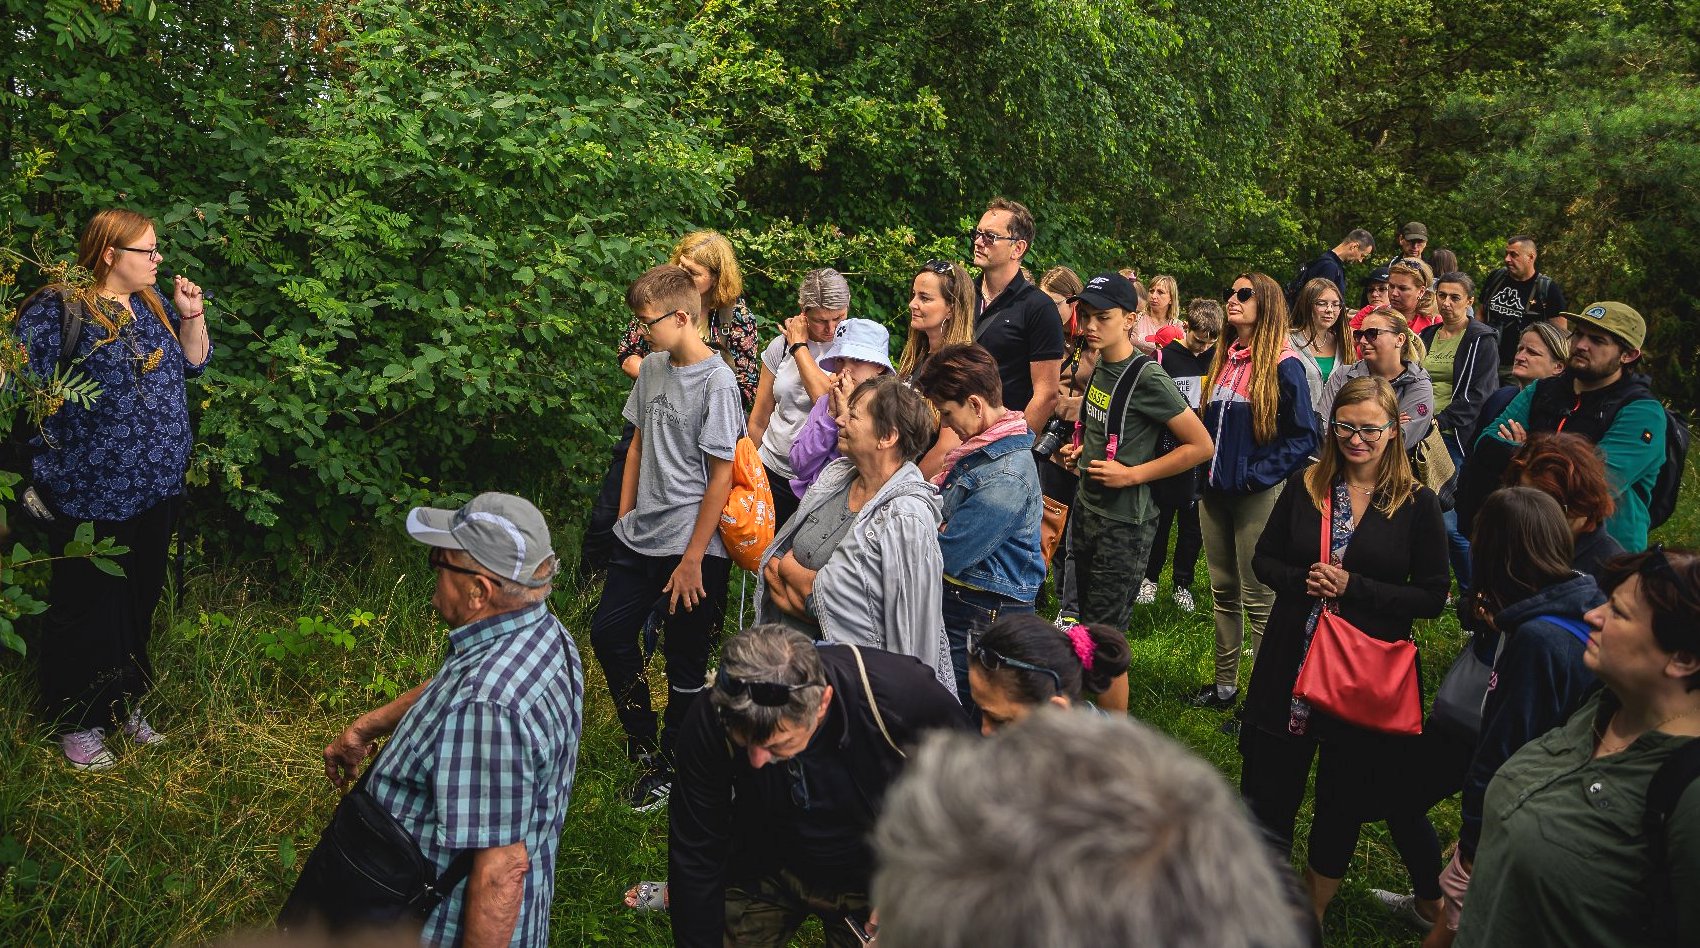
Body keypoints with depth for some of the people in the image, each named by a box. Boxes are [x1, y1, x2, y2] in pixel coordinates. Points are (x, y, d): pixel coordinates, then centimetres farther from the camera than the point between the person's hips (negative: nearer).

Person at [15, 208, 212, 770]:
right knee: (87, 607, 4)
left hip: (155, 489, 7)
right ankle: (76, 722, 19)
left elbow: (193, 363, 13)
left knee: (140, 602, 16)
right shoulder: (56, 309, -12)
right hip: (89, 494, -7)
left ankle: (126, 703, 31)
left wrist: (191, 315, -1)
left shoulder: (152, 302, 9)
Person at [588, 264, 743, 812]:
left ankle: (671, 767, 24)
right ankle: (642, 744, 28)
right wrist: (624, 517, 14)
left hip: (691, 546, -7)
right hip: (639, 539, 7)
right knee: (608, 633, 10)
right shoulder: (653, 367, 5)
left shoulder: (717, 383, -17)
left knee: (684, 662, 6)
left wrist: (692, 559, -14)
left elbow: (721, 476, -15)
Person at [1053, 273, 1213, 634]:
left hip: (1123, 522, -8)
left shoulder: (1148, 377, -19)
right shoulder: (1100, 367, 5)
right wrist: (1082, 449, 5)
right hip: (1087, 507, 8)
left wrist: (1132, 474, -20)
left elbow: (1201, 446, -18)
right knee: (1085, 615, 19)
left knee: (1103, 633, 0)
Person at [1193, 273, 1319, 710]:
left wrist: (1258, 475, -17)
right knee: (1223, 591, 14)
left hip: (1257, 496, -7)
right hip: (1216, 492, 7)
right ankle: (1225, 685, 25)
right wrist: (1208, 470, 8)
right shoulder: (1224, 359, 10)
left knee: (1258, 600, -1)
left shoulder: (1283, 366, -11)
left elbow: (1304, 437, -11)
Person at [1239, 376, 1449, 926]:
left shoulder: (1417, 504, -6)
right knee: (1269, 789, 9)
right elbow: (1265, 560, 8)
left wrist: (1353, 587, -19)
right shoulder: (1305, 487, 2)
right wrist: (1303, 580, -13)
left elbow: (1433, 597, -7)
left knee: (1343, 797, 12)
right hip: (1291, 663, 2)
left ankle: (1311, 912, 33)